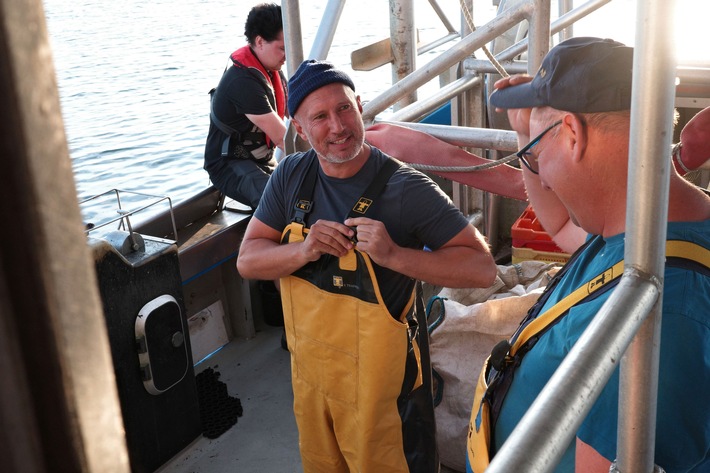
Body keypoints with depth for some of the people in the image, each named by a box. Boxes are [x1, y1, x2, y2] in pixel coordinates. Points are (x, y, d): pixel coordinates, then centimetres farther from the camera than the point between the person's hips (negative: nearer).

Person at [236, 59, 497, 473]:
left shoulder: (407, 188, -21)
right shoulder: (291, 176, -5)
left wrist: (393, 254, -34)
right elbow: (248, 260, -4)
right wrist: (304, 250, -24)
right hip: (310, 375, 5)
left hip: (381, 386, -5)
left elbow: (483, 268, -22)